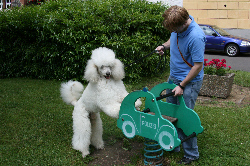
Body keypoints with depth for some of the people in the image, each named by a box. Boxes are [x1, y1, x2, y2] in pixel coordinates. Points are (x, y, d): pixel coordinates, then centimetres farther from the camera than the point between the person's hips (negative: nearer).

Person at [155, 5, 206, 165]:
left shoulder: (196, 36, -28)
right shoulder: (177, 27, -3)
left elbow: (198, 65, -23)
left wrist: (182, 86, -18)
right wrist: (164, 46, 1)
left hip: (189, 81, -8)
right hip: (173, 76, 8)